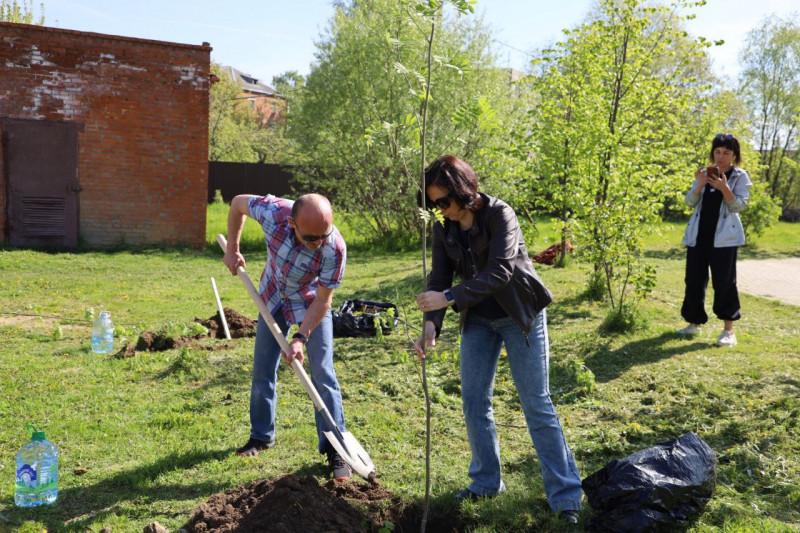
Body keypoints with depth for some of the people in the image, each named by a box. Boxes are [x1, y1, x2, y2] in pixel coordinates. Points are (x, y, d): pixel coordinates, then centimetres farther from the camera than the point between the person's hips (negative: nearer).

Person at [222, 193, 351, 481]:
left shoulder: (335, 248, -37)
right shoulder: (273, 211, -33)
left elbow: (323, 300, -25)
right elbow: (238, 202, -10)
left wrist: (301, 338, -30)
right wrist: (232, 249, -6)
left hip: (310, 303, -3)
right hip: (272, 297, 3)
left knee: (323, 375, -8)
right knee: (263, 371, 9)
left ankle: (335, 449, 2)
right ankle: (261, 436, 28)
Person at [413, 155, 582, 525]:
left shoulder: (498, 214, -19)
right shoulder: (444, 230, -1)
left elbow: (499, 272, -29)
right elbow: (439, 279, -3)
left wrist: (449, 298, -35)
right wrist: (431, 323, -20)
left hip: (520, 315, -5)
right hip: (478, 320, 6)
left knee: (537, 405, -4)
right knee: (474, 401, 6)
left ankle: (566, 496, 5)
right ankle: (486, 482, 25)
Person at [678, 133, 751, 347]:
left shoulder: (740, 177, 1)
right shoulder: (705, 174, 11)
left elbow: (740, 206, -8)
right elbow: (690, 202, 4)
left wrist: (724, 188, -22)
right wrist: (699, 184, -13)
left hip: (724, 237, -4)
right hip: (698, 235, 4)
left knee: (724, 281, -5)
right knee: (694, 281, 8)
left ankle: (728, 329, 1)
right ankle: (694, 323, 22)